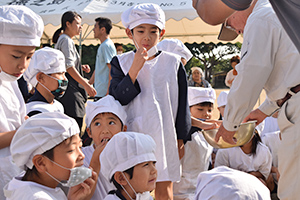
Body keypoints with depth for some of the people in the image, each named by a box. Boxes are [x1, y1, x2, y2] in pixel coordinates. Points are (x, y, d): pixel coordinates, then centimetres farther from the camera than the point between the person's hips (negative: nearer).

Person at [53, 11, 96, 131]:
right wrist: (86, 85, -18)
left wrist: (81, 67, 15)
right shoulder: (66, 40, -10)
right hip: (70, 90, -11)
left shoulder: (63, 39, 21)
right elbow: (68, 67, -18)